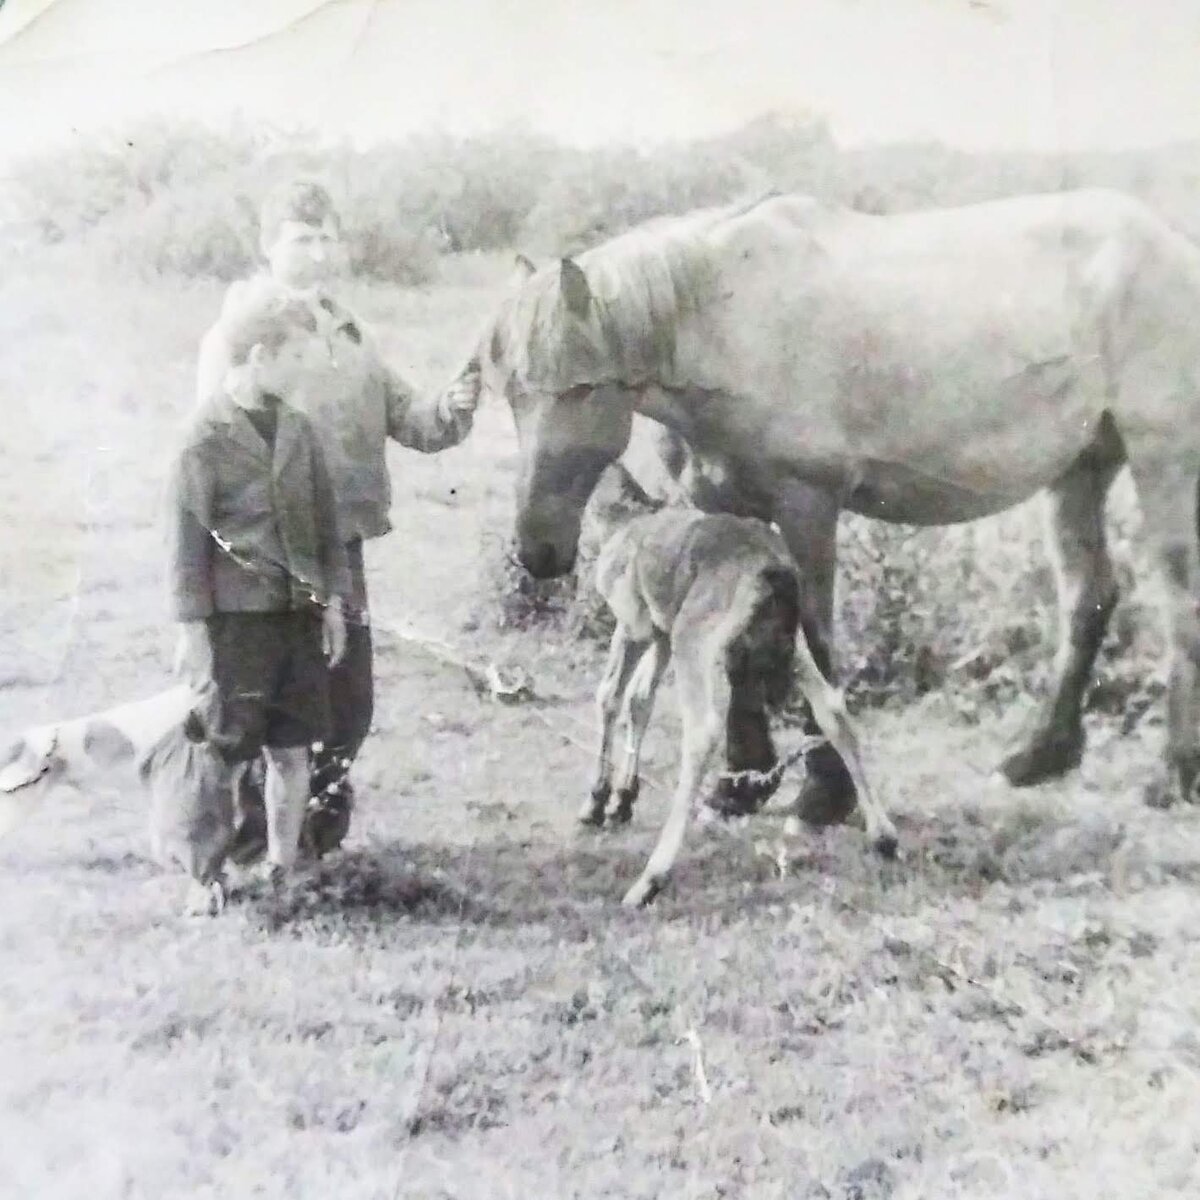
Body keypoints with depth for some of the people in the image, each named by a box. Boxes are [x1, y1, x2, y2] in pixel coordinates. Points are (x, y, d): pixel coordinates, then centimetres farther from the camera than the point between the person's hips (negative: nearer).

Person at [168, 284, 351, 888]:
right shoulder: (205, 437, -9)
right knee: (221, 754, 0)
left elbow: (325, 520, 14)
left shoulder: (297, 430, 9)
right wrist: (194, 629, -9)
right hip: (235, 618, -5)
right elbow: (186, 538, -8)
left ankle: (282, 867, 23)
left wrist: (332, 600, 9)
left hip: (299, 614, 5)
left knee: (292, 751, 10)